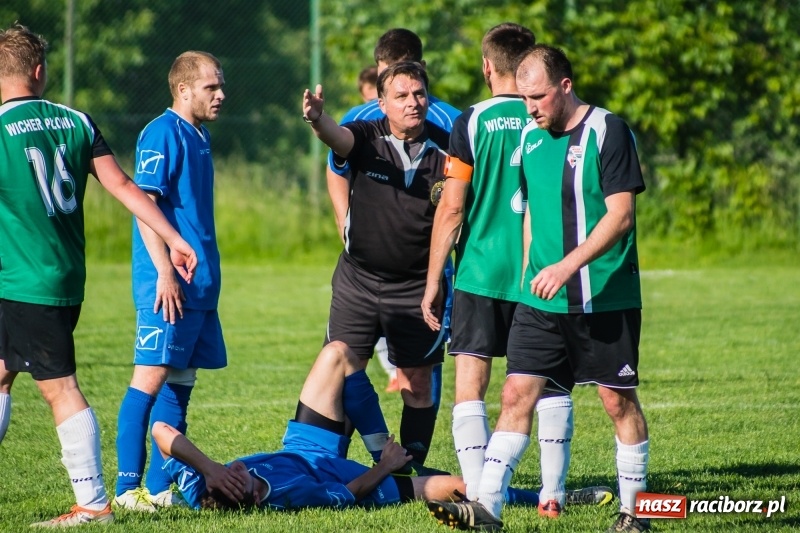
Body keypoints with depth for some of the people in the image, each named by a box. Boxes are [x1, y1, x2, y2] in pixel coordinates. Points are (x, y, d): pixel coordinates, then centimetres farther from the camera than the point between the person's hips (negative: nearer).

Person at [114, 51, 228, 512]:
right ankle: (128, 487, -10)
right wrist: (165, 272, -21)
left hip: (201, 284, 9)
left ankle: (160, 488, 13)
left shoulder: (200, 137, 18)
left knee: (180, 383, 9)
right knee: (151, 378, -10)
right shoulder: (162, 134, -10)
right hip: (170, 284, -9)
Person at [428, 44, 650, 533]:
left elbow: (621, 214, -16)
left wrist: (567, 267, -23)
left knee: (619, 400, 3)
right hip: (541, 303, 6)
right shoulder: (530, 138, 10)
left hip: (606, 300, -6)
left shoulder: (609, 132, -11)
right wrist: (531, 274, 16)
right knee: (517, 395, -3)